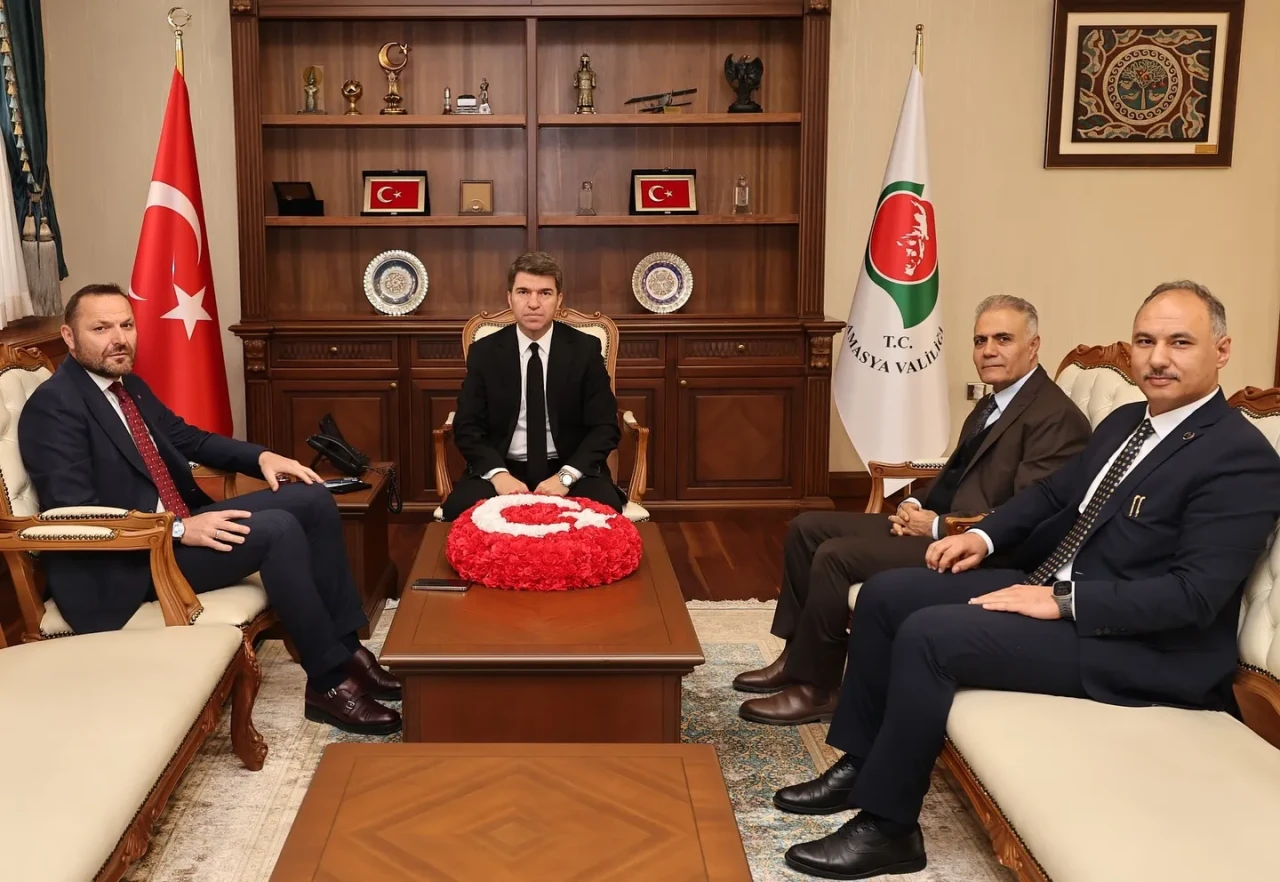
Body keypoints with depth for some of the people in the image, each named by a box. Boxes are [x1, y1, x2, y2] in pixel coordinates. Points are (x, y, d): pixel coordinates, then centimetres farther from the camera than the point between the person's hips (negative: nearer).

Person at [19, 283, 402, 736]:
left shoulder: (129, 385, 13)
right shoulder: (53, 404, -14)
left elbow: (189, 438, 25)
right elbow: (74, 513, -23)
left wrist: (261, 457, 7)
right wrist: (179, 530, -28)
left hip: (174, 526, 10)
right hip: (123, 564, -9)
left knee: (312, 499, -2)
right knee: (277, 529, -26)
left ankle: (345, 646, 0)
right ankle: (329, 682, -15)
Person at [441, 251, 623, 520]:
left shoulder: (585, 349, 1)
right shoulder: (484, 352, 3)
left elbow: (605, 427, -2)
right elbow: (467, 427, 1)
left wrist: (565, 476, -18)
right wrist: (498, 474, -18)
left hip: (570, 470, 0)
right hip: (502, 469, 0)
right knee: (458, 509, -30)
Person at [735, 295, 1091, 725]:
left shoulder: (1056, 417, -16)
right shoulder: (992, 405, 15)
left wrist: (939, 526, -17)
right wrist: (916, 504, 2)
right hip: (938, 522, 10)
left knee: (836, 556, -22)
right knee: (807, 528, 5)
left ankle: (815, 688, -7)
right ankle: (798, 657, 12)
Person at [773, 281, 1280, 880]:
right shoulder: (1126, 421, 12)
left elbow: (1195, 594, -24)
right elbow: (1053, 493, 23)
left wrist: (1062, 603, -24)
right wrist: (984, 535, 5)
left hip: (1136, 644, -9)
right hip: (1053, 585, 10)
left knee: (928, 635, -24)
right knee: (887, 593, 1)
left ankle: (888, 829, -11)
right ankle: (859, 765, 11)